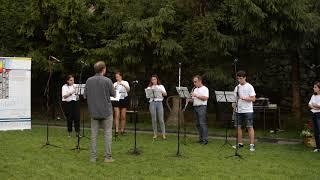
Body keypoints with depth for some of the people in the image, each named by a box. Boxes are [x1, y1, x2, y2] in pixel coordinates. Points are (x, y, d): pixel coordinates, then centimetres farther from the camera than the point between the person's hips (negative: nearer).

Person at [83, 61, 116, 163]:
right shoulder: (107, 81, -13)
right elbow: (113, 94, -3)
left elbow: (85, 96, 3)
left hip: (93, 112, 4)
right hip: (106, 111, -3)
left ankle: (93, 157, 10)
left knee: (94, 134, 8)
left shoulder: (89, 81, -2)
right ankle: (108, 157, 5)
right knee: (107, 133, 4)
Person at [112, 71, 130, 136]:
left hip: (124, 100, -1)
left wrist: (123, 84, -30)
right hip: (116, 100, 1)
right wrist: (114, 87, -19)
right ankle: (116, 131, -10)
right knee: (117, 116, -8)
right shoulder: (115, 84, 11)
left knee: (123, 117, 0)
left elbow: (128, 89, -15)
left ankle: (122, 131, 10)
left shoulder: (125, 82, 4)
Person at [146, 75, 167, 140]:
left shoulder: (161, 86, 13)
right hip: (152, 103, 1)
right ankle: (155, 134, 7)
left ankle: (163, 134, -3)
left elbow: (165, 94, 1)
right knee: (154, 119, -1)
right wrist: (151, 90, -12)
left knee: (161, 119, -6)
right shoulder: (149, 88, 14)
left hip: (159, 102, -1)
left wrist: (161, 91, -15)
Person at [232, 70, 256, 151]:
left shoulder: (249, 87, -5)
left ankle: (252, 145, -2)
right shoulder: (237, 87, 11)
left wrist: (244, 98, -23)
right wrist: (233, 104, -4)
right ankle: (240, 143, 17)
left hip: (248, 111, -5)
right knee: (238, 127, 7)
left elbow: (253, 99, -11)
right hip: (238, 110, 6)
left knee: (250, 127, -5)